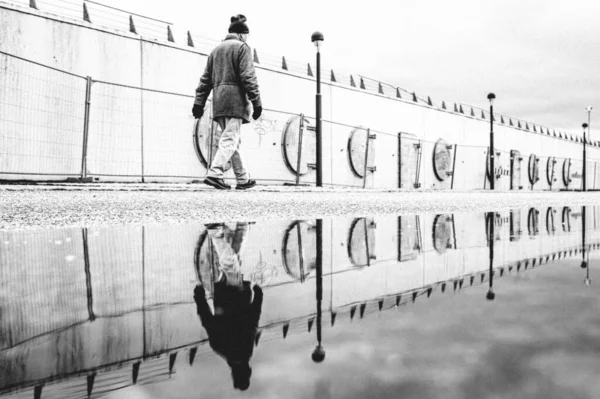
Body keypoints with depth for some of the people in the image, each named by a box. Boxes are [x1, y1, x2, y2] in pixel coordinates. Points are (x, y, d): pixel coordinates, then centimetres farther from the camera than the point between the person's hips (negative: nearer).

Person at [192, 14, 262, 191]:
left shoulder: (216, 49, 20)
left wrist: (199, 103, 14)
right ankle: (214, 173, -23)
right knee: (230, 139, -9)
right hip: (235, 99, -7)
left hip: (219, 100, 7)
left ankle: (243, 179, 16)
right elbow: (248, 77, -10)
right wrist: (256, 102, -10)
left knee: (232, 140, 11)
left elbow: (206, 79, 16)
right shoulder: (242, 47, 0)